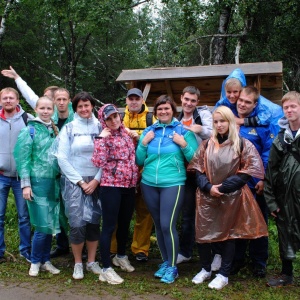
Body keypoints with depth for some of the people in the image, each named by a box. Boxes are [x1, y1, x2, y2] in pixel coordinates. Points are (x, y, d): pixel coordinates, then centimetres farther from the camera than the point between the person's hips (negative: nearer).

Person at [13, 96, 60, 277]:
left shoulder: (55, 130, 11)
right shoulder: (29, 130, -4)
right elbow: (23, 159, -7)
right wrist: (25, 184, -12)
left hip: (54, 182, 5)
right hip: (37, 182, -5)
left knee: (51, 224, 9)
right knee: (43, 225, -5)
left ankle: (45, 260, 24)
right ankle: (35, 261, 15)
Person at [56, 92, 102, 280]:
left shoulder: (100, 127, 4)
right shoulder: (69, 128, 1)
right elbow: (62, 158, -4)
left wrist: (96, 180, -8)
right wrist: (80, 181, -7)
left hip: (95, 181, 2)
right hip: (74, 181, -2)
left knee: (94, 222, 6)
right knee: (77, 223, -5)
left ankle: (92, 261, 20)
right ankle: (78, 264, 12)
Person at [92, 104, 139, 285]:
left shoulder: (126, 133, 11)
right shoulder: (104, 137, -8)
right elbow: (99, 162, -24)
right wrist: (101, 138, -24)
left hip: (130, 185, 7)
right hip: (111, 186, -6)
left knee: (125, 223, 19)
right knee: (109, 226, -4)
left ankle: (121, 256, 40)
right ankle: (106, 269, 3)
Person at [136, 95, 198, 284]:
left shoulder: (183, 130, -1)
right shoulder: (149, 131, 9)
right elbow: (139, 161, 9)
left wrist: (183, 144, -16)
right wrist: (143, 143, -4)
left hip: (173, 183, -4)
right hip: (149, 184, 5)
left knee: (168, 225, -9)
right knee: (158, 225, 13)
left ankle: (173, 267, 9)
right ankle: (165, 262, 29)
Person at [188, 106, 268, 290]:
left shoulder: (243, 144, -2)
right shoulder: (207, 144, 8)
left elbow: (247, 173, -8)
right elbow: (198, 169, 5)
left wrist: (223, 187, -14)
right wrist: (208, 187, -13)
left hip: (232, 197, -3)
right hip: (207, 196, 3)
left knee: (228, 233, 8)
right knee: (203, 232, 6)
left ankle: (223, 275, 21)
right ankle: (205, 269, 28)